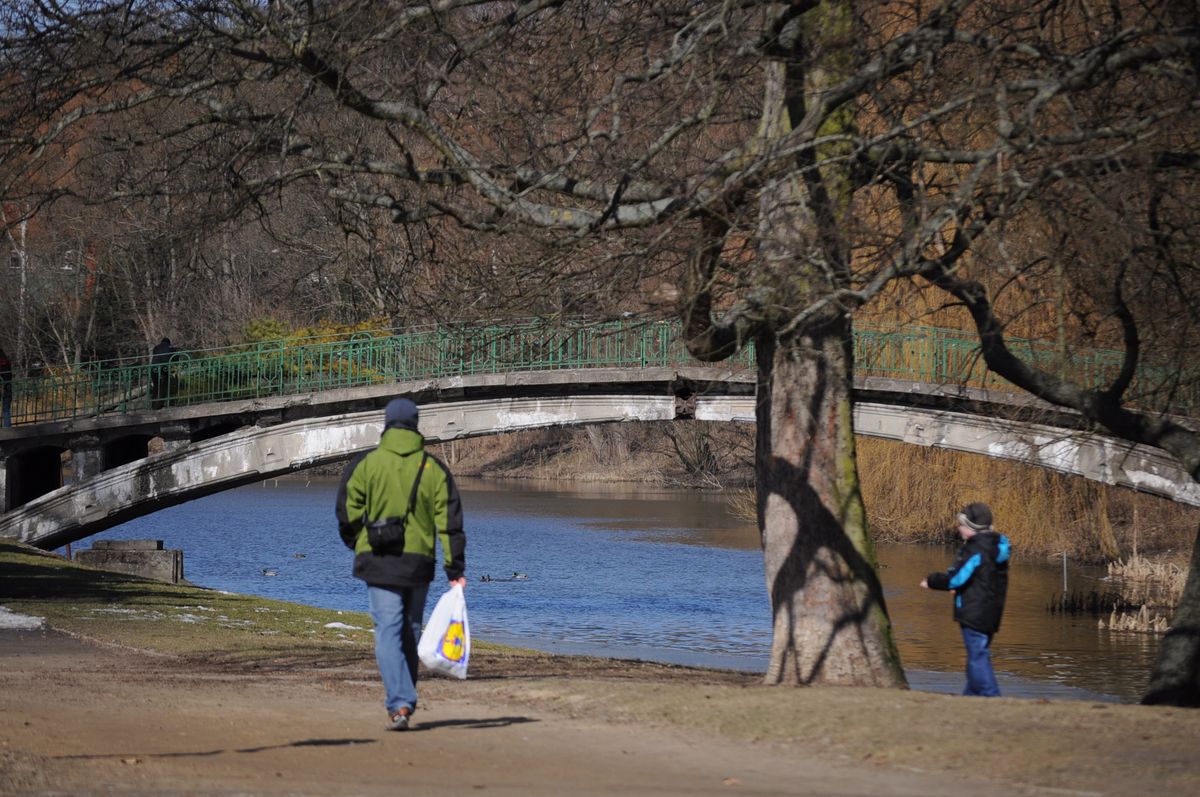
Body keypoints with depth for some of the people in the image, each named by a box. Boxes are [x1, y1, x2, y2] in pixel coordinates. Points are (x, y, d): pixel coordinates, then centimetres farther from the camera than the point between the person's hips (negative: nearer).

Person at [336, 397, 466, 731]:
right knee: (410, 633, 15)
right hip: (419, 563, 3)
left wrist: (358, 546, 17)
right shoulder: (434, 469, 4)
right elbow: (449, 522, 0)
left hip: (379, 564, -3)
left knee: (388, 633, -6)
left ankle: (400, 704, -19)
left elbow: (348, 515, -2)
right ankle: (404, 701, 22)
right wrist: (455, 569, 0)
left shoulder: (365, 464, -2)